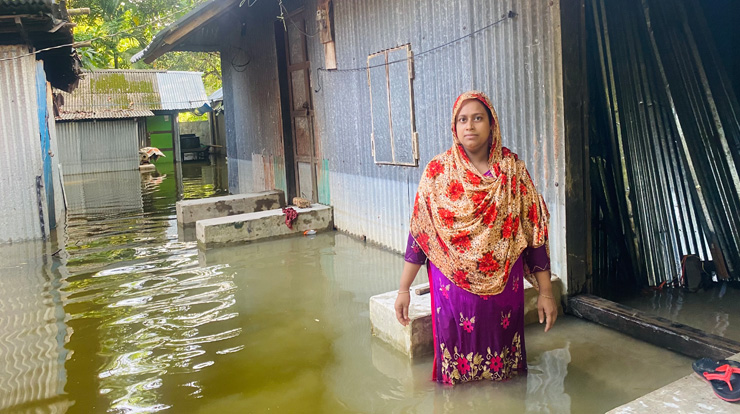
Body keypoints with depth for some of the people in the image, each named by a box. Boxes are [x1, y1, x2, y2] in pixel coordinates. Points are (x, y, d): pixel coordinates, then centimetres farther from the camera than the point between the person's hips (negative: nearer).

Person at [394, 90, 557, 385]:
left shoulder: (512, 169, -1)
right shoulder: (438, 171, -2)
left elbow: (534, 229, 0)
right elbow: (419, 232, 0)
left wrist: (545, 292, -2)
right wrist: (403, 289, -1)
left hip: (502, 284, 1)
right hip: (453, 283, -1)